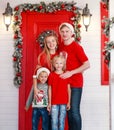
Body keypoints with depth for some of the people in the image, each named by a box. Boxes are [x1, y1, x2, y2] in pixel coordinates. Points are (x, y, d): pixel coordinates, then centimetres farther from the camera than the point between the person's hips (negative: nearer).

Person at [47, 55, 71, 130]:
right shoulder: (51, 75, 0)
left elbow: (68, 89, 6)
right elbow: (50, 89, 3)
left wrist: (69, 102, 4)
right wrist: (49, 103, 2)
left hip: (64, 102, 1)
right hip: (54, 102, -1)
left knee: (62, 121, 7)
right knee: (54, 121, 2)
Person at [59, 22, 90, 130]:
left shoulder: (76, 47, -11)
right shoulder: (61, 46, 7)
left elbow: (87, 65, -15)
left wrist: (71, 73, -19)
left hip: (75, 83, -6)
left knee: (74, 111, -6)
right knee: (68, 110, 12)